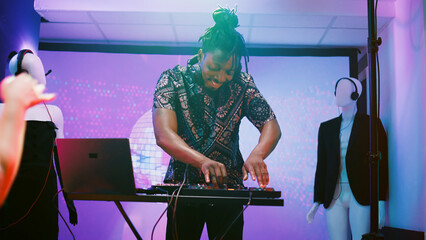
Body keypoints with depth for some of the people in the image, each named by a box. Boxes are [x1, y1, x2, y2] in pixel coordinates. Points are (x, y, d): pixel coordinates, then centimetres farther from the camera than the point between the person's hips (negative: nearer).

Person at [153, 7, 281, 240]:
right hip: (183, 185, -1)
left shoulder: (242, 84, -5)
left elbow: (271, 125, -8)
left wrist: (257, 155, -31)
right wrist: (203, 161, -40)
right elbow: (164, 135, -23)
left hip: (229, 186, 2)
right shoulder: (173, 80, -11)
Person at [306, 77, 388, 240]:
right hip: (334, 199, 3)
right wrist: (317, 202, 10)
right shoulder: (326, 128, 13)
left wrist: (381, 203, -9)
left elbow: (382, 165, -2)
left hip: (361, 198, -3)